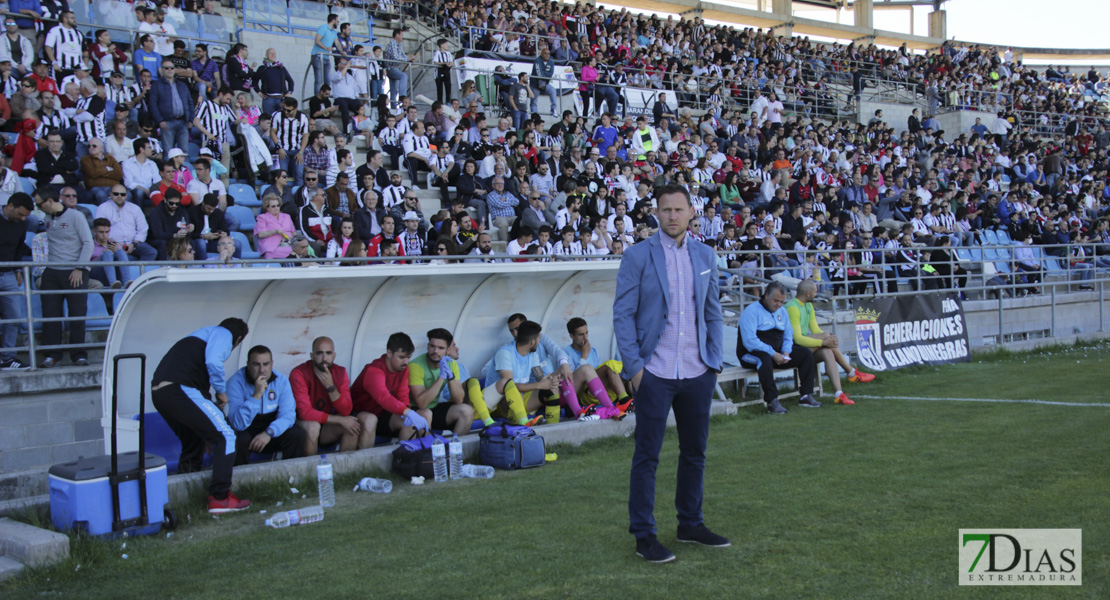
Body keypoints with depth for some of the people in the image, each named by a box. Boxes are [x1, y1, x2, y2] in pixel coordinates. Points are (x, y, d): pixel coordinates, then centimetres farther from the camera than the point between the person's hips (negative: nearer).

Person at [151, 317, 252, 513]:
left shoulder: (202, 334, 34)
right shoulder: (223, 334, 8)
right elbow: (213, 361, -13)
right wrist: (221, 391, 2)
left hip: (158, 392, 9)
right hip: (180, 390, -9)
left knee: (193, 442, 25)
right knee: (225, 437, -5)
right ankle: (220, 498, -9)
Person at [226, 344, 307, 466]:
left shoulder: (281, 380, -8)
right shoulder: (236, 382, -20)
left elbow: (288, 415, -13)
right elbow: (238, 424, -29)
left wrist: (269, 433, -31)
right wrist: (256, 396, -38)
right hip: (245, 432, -3)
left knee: (297, 434, -21)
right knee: (239, 439, -34)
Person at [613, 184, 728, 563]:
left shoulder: (705, 256, 10)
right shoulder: (638, 256, -4)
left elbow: (713, 313, 15)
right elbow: (623, 314, -5)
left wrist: (714, 362, 7)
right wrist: (634, 366, -10)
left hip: (697, 374, 5)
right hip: (655, 374, -5)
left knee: (695, 453, 13)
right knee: (646, 457, 1)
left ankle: (691, 525, 28)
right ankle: (643, 536, 10)